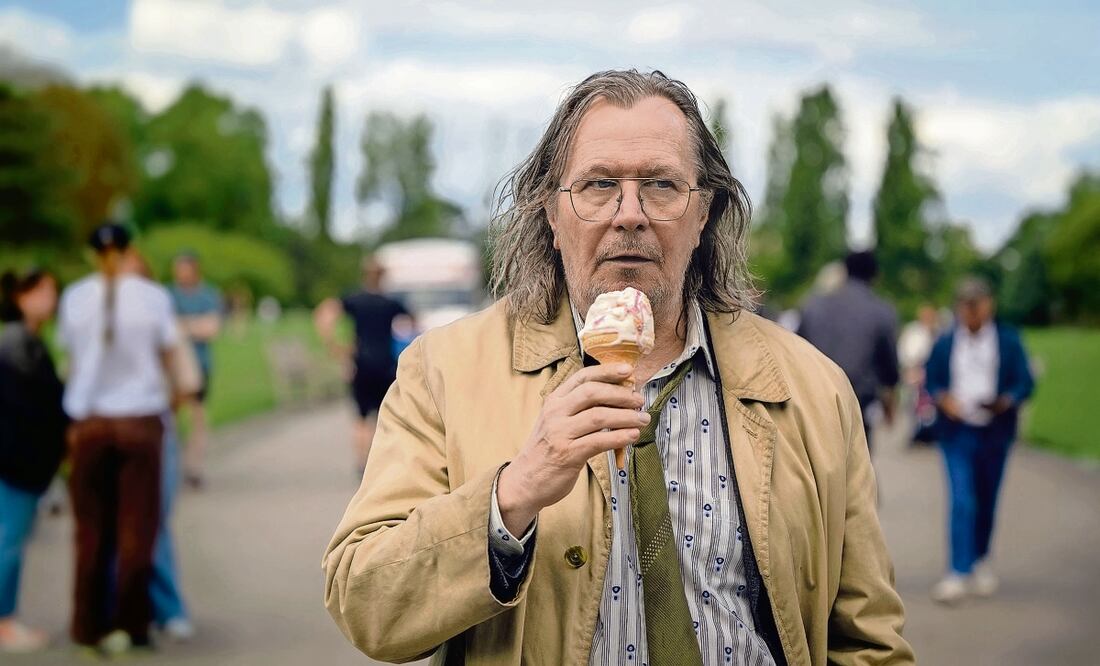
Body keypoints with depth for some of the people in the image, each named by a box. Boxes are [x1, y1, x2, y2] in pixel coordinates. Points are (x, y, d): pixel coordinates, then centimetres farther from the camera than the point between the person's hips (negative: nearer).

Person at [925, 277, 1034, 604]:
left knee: (987, 501, 11)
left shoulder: (1008, 340, 3)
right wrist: (943, 399, -12)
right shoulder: (945, 343, 6)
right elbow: (932, 382, 9)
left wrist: (1007, 401, -18)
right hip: (957, 431, -1)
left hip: (994, 432, 1)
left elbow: (1025, 382, 1)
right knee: (962, 501, -11)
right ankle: (960, 573, -14)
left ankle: (981, 560, 33)